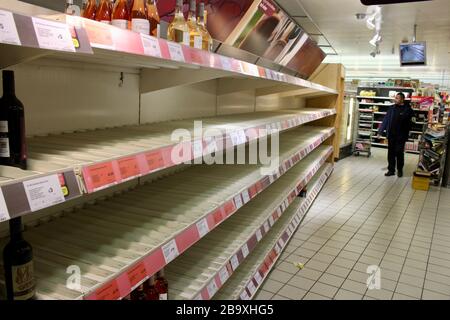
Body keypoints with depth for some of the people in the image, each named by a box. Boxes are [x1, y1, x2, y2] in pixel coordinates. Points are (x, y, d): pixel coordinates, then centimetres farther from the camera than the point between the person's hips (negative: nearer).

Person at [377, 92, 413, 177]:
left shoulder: (407, 109, -5)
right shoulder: (392, 108, 7)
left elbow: (408, 123, -6)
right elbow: (386, 119, 6)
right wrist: (380, 131, 2)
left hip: (401, 135, -4)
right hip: (391, 134, 4)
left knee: (399, 153, 2)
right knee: (391, 153, 7)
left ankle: (400, 170, 19)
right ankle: (391, 170, 17)